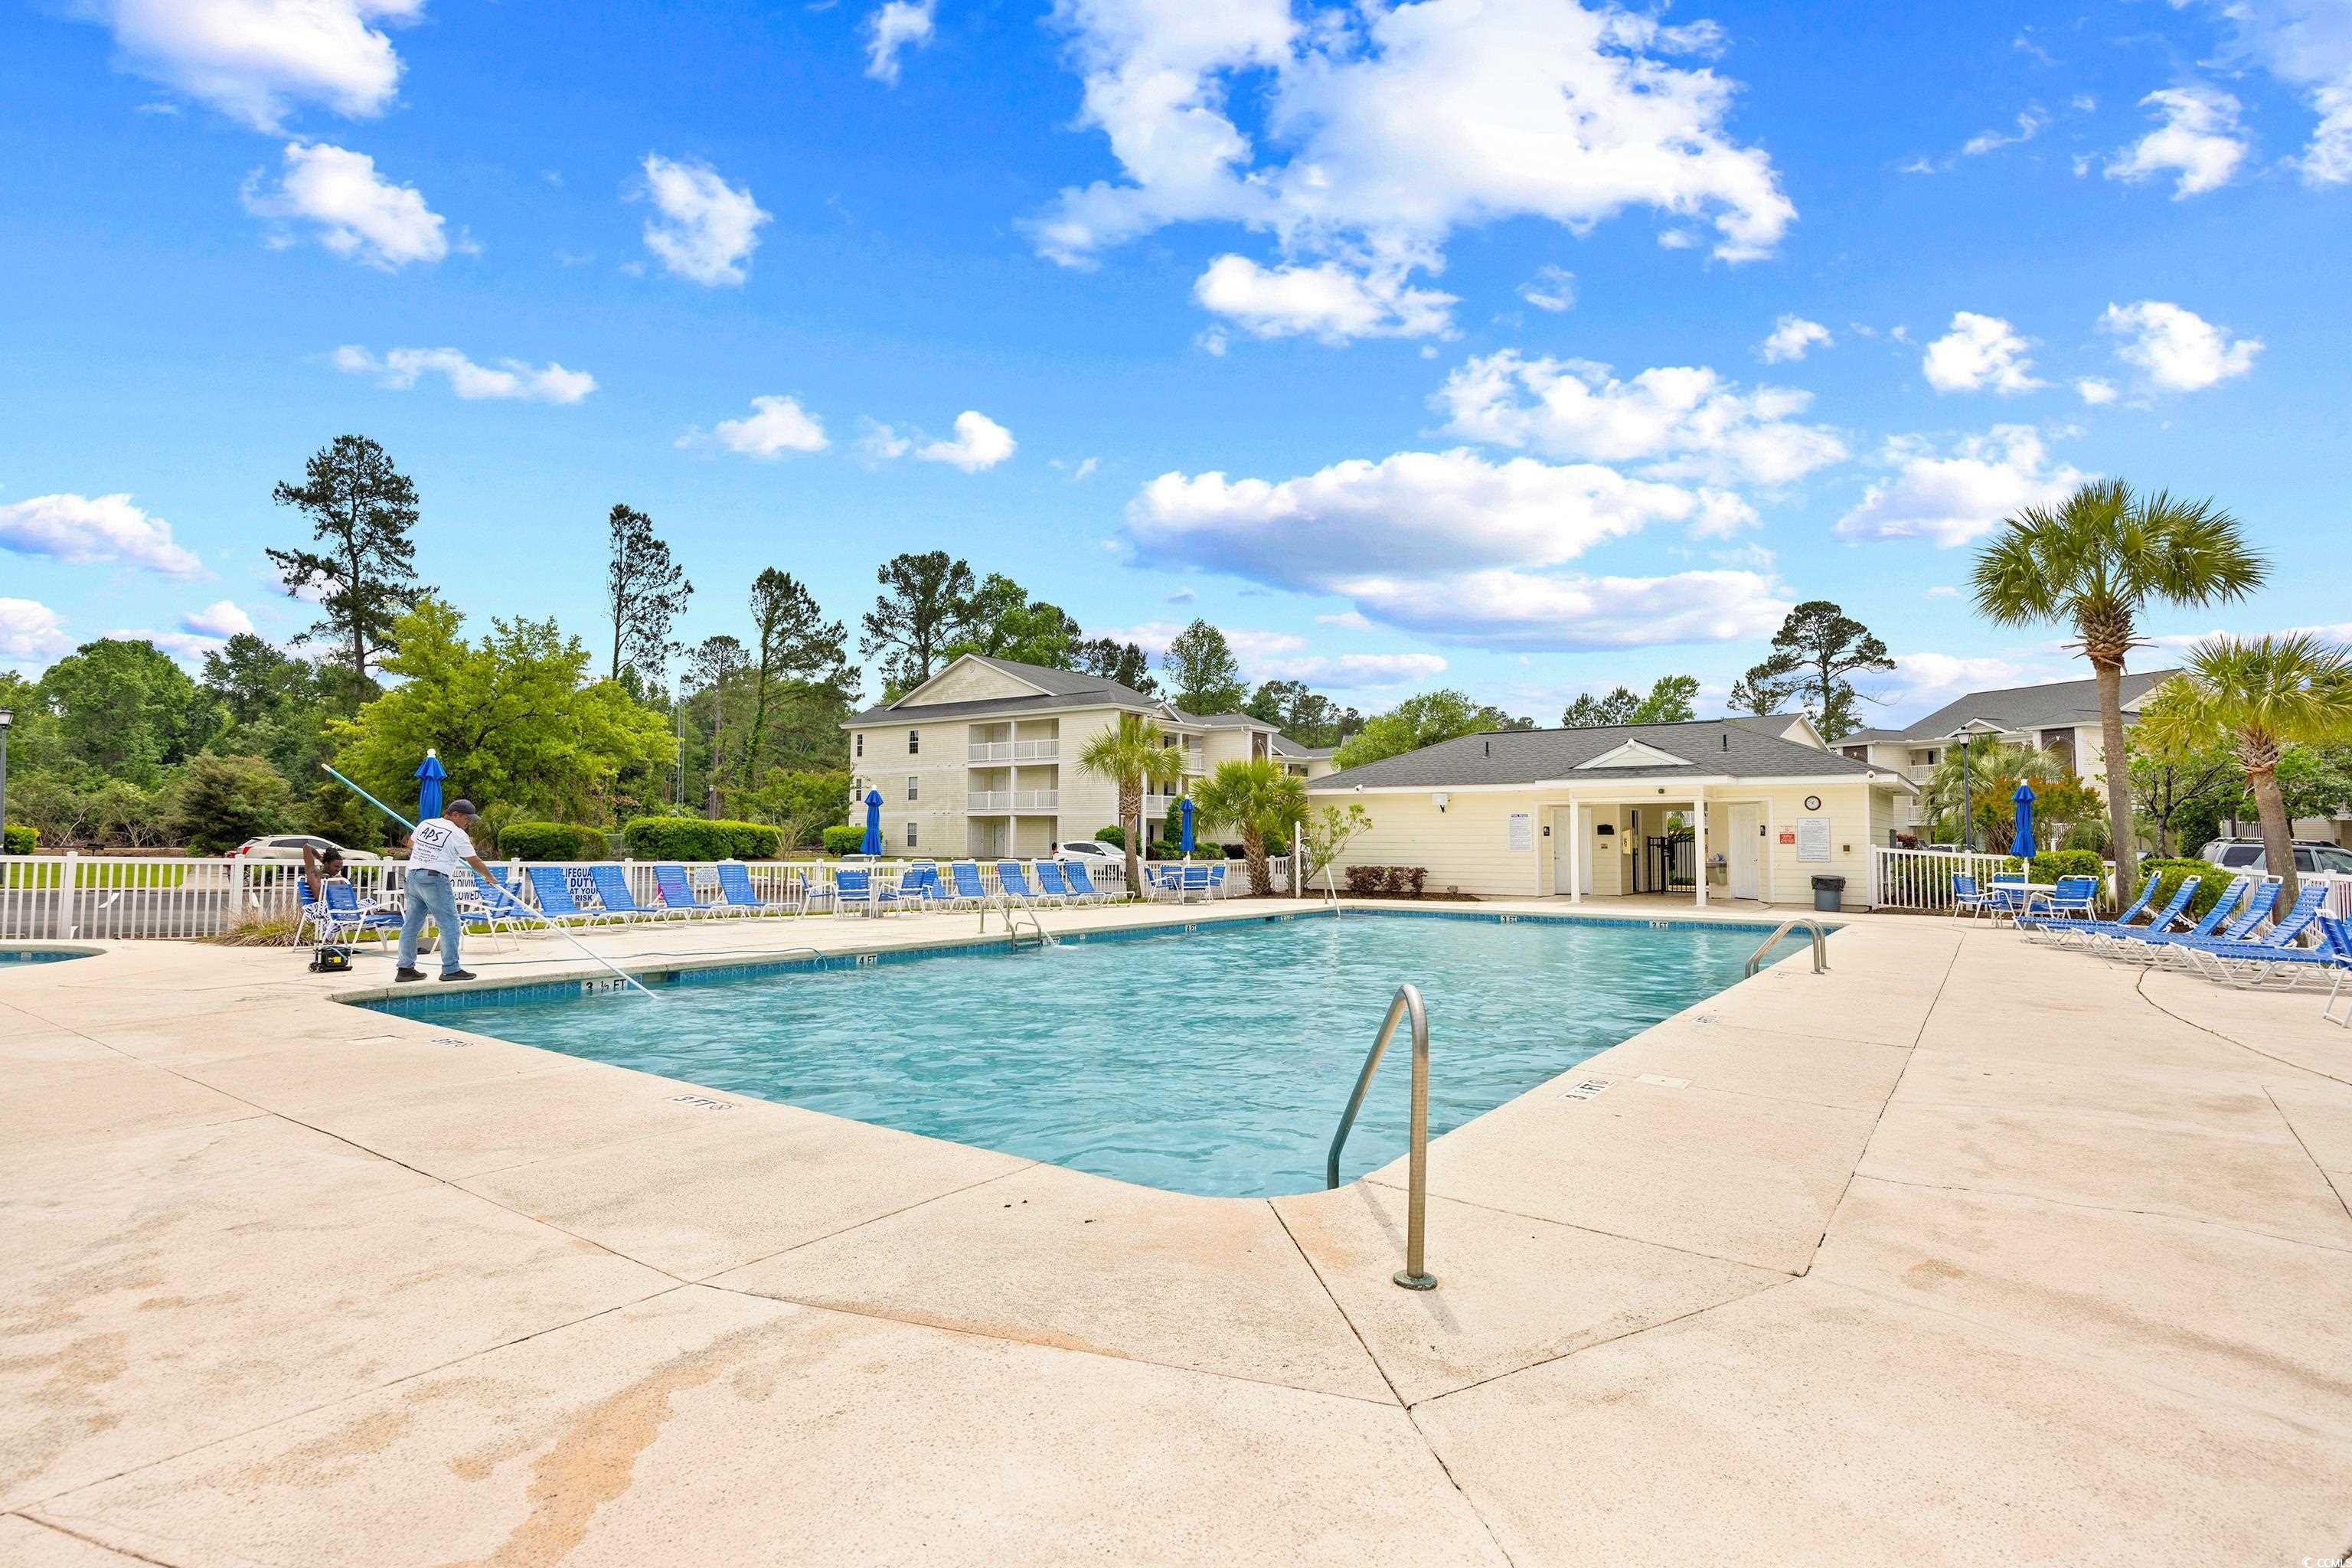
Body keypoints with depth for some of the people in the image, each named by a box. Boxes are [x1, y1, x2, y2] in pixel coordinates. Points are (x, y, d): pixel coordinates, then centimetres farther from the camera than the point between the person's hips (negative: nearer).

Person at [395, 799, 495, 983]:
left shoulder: (425, 823, 13)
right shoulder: (458, 834, -7)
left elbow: (410, 843, 31)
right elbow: (474, 861, -1)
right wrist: (489, 876, 14)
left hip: (413, 876, 8)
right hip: (435, 880, -8)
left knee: (411, 924, 12)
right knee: (450, 924, -3)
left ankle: (405, 968, 16)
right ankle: (451, 969, -4)